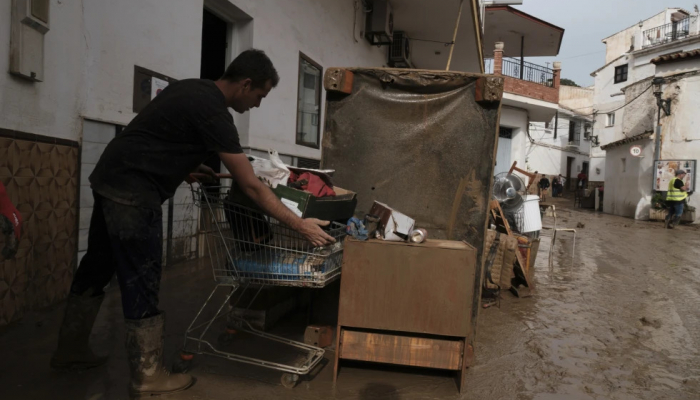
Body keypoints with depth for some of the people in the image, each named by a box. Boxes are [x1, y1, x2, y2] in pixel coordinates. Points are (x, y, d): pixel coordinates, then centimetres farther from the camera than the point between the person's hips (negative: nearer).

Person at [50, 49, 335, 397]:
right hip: (133, 194, -10)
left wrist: (191, 166, 14)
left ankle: (70, 351, 35)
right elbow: (251, 187, -19)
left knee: (97, 267, 19)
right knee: (141, 283, -2)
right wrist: (300, 226, -15)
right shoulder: (213, 113, -19)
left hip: (110, 179, 10)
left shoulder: (193, 89, 10)